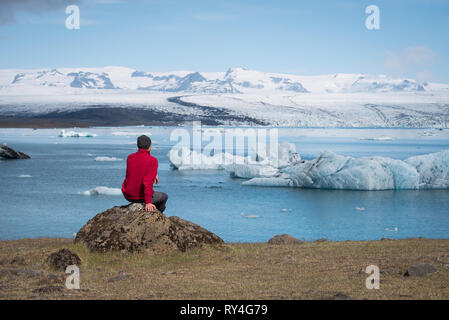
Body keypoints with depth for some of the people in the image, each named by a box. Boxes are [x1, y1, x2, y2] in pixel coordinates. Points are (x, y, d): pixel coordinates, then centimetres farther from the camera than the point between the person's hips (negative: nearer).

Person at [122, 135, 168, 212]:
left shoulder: (130, 157, 0)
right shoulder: (152, 160, -18)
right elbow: (148, 182, -28)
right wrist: (148, 202, -29)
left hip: (127, 195, 6)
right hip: (141, 197, -6)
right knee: (164, 197, 24)